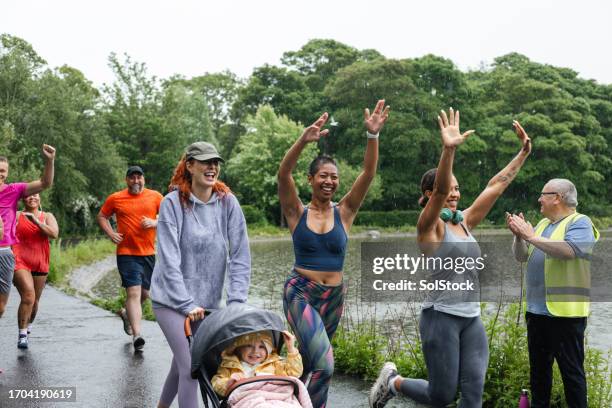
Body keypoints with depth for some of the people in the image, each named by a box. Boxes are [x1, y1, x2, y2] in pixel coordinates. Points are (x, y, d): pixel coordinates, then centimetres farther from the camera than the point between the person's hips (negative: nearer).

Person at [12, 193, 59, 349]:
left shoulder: (47, 216, 8)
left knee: (34, 300, 13)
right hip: (20, 261, -3)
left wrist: (36, 221, -17)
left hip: (40, 263, 3)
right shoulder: (16, 215, 3)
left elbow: (54, 234, -8)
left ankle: (28, 325, 40)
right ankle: (22, 335, -14)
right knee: (28, 296, -20)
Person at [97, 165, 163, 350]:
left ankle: (126, 313, 43)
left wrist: (154, 223, -12)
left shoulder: (155, 197, 5)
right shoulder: (115, 198, 3)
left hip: (149, 253, 3)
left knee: (145, 292, 14)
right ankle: (137, 334, -14)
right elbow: (101, 217, 15)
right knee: (134, 292, -12)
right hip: (127, 253, -3)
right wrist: (111, 233, -1)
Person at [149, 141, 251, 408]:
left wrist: (236, 301, -11)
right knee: (190, 366, -12)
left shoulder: (227, 202, -4)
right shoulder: (173, 203, -12)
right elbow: (169, 259, -16)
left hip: (208, 300, 4)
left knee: (183, 362, 18)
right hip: (172, 299, -4)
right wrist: (186, 305, -19)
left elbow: (240, 255, -4)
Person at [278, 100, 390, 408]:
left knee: (306, 360, 19)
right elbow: (283, 175, -21)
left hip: (333, 296, 4)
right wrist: (303, 141, -37)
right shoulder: (297, 213, -4)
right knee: (324, 363, -21)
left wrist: (373, 135, -26)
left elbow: (369, 173, -12)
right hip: (300, 293, -4)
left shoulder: (344, 212, 0)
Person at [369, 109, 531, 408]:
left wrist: (524, 152, 10)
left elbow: (496, 186, 12)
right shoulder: (429, 226, -8)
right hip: (440, 317, -7)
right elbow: (439, 191, -27)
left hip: (472, 319, 7)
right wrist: (448, 150, -41)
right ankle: (392, 381, 27)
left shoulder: (465, 222, 11)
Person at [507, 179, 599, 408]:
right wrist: (519, 236, -6)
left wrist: (531, 236, -22)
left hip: (565, 312, -8)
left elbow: (568, 251, -26)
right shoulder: (543, 224, 16)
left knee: (571, 370, 1)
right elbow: (522, 257, 13)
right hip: (537, 310, 8)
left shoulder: (580, 223, -7)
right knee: (538, 368, 17)